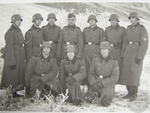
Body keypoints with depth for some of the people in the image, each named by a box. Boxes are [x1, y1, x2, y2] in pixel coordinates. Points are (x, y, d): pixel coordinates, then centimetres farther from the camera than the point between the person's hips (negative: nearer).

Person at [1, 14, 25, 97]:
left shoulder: (19, 31, 13)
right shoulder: (10, 32, -14)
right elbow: (9, 48, -18)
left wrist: (23, 58, 15)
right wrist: (12, 62, -20)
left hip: (20, 58, 9)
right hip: (13, 57, -9)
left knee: (19, 76, 13)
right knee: (12, 77, -1)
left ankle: (15, 92, 24)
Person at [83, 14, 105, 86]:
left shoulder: (100, 31, 3)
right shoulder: (85, 30, 13)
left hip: (96, 51, -3)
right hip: (86, 51, 3)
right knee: (87, 67, 2)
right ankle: (87, 85, 11)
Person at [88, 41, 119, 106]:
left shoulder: (114, 62, 2)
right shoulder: (95, 60, 9)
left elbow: (115, 77, -7)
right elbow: (90, 74, 7)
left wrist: (102, 83, -17)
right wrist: (93, 83, -12)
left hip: (108, 85, -2)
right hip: (96, 84, 2)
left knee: (107, 94, -33)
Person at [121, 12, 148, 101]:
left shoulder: (142, 29, -7)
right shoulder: (129, 28, 13)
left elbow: (144, 44, -12)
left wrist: (139, 57, -18)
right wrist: (123, 54, 9)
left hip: (137, 52, -6)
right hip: (128, 51, 6)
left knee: (134, 72, -11)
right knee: (126, 72, 3)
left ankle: (134, 94, -3)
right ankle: (130, 92, 13)